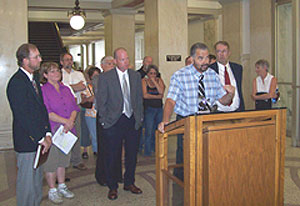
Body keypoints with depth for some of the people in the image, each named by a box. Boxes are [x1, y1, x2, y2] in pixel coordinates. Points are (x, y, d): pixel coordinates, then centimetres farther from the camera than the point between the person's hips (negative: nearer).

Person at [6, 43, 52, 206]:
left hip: (39, 138, 9)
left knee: (37, 177, 20)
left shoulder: (34, 79, 11)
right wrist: (41, 138, -16)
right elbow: (23, 116, -21)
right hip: (26, 143, -9)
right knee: (27, 180, 4)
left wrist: (47, 133, 2)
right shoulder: (16, 83, -18)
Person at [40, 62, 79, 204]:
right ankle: (52, 190, 16)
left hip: (66, 130, 6)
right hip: (51, 131, -6)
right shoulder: (43, 90, -8)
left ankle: (62, 186, 28)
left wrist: (71, 121, -12)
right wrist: (65, 121, -17)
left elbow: (74, 108, 7)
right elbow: (47, 113, -16)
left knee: (63, 158, 14)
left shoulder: (65, 89, 11)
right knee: (51, 160, 2)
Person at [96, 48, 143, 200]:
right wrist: (104, 121, -7)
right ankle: (112, 187, 20)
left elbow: (139, 98, 12)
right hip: (114, 122, -4)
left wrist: (139, 117, 7)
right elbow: (101, 102, -4)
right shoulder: (105, 78, -6)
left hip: (133, 120, 4)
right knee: (112, 156, 4)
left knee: (132, 153, 13)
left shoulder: (135, 76, 7)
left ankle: (129, 183, 31)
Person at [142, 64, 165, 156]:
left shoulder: (159, 80, 9)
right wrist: (158, 96, -7)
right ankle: (147, 151, 4)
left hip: (159, 108, 4)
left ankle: (156, 148, 19)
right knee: (149, 131, -6)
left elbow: (161, 92, -8)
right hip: (149, 108, -4)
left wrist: (154, 81, -8)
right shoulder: (144, 81, 0)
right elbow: (145, 95, -12)